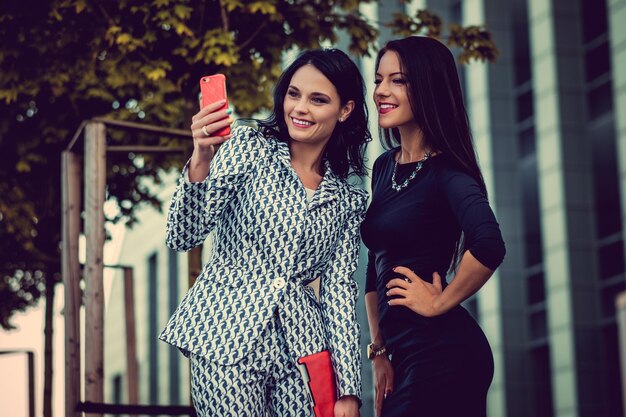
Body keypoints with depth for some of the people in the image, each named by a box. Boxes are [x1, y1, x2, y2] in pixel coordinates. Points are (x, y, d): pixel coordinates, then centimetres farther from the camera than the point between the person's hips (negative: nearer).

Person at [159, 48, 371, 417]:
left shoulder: (349, 201, 11)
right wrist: (201, 162, -24)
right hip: (229, 333, -3)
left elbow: (339, 289, 7)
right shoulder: (249, 148, 0)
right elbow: (182, 237, -7)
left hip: (301, 344, 4)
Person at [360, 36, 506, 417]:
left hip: (443, 355, -8)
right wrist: (380, 351, 12)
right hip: (405, 354, 8)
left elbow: (489, 246, -31)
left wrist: (440, 302, -17)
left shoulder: (446, 172, -12)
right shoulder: (385, 167, 11)